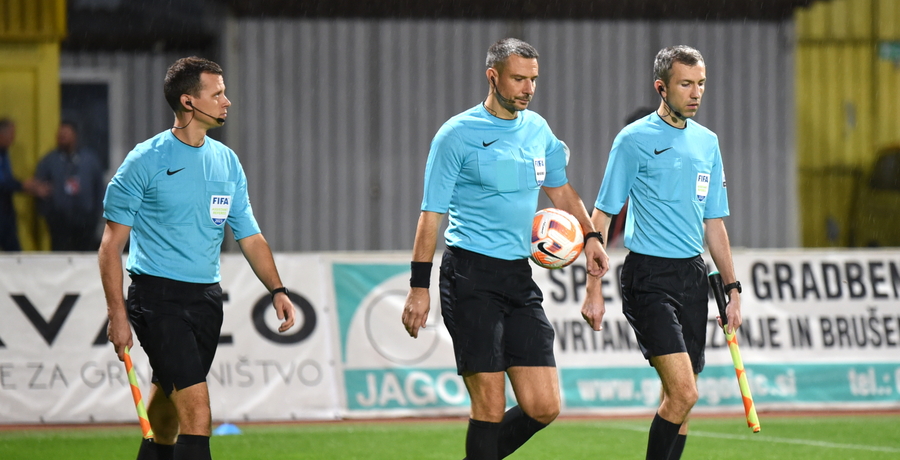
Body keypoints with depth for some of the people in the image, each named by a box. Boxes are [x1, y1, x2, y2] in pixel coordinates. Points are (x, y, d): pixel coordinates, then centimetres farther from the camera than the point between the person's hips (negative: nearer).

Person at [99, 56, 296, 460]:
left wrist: (276, 289, 2)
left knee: (167, 417, 12)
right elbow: (112, 241, -4)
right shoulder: (146, 160, -7)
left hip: (206, 298, 6)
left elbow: (249, 236, 16)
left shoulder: (227, 162, 11)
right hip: (157, 296, -6)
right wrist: (117, 314, -10)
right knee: (197, 411, -18)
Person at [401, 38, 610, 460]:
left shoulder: (537, 129, 12)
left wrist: (590, 236, 13)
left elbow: (560, 189, 28)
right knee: (490, 406, -10)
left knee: (543, 407, -1)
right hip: (470, 277, -6)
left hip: (519, 277, 6)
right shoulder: (457, 134, -5)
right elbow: (431, 213, -4)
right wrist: (419, 287, -8)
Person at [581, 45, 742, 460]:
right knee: (682, 392, -18)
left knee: (679, 399, 6)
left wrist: (732, 289, 16)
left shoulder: (708, 142, 13)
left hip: (693, 277, 6)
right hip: (648, 277, -6)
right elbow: (601, 215, -3)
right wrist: (593, 290, -8)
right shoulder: (635, 139, -5)